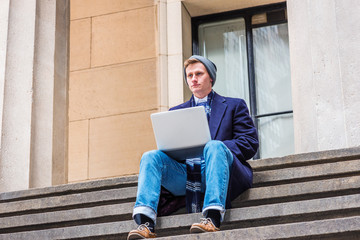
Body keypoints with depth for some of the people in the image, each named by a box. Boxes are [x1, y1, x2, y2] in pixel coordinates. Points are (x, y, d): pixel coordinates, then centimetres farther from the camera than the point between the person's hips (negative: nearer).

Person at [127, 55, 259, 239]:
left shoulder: (234, 106, 18)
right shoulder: (176, 112, 28)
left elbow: (250, 143, 7)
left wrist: (215, 148, -9)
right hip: (185, 172, 3)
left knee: (214, 146, -35)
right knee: (151, 157, -23)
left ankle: (212, 218, -52)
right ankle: (145, 224, -41)